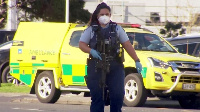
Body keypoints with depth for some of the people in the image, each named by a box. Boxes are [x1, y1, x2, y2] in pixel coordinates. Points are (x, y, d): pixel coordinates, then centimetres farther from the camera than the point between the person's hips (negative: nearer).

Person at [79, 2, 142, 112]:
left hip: (115, 67, 1)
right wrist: (91, 51, -14)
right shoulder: (91, 29, 9)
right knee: (97, 96, -1)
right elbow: (81, 44, 7)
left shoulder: (116, 28, 10)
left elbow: (127, 45, 8)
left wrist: (137, 61, 1)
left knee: (118, 95, -4)